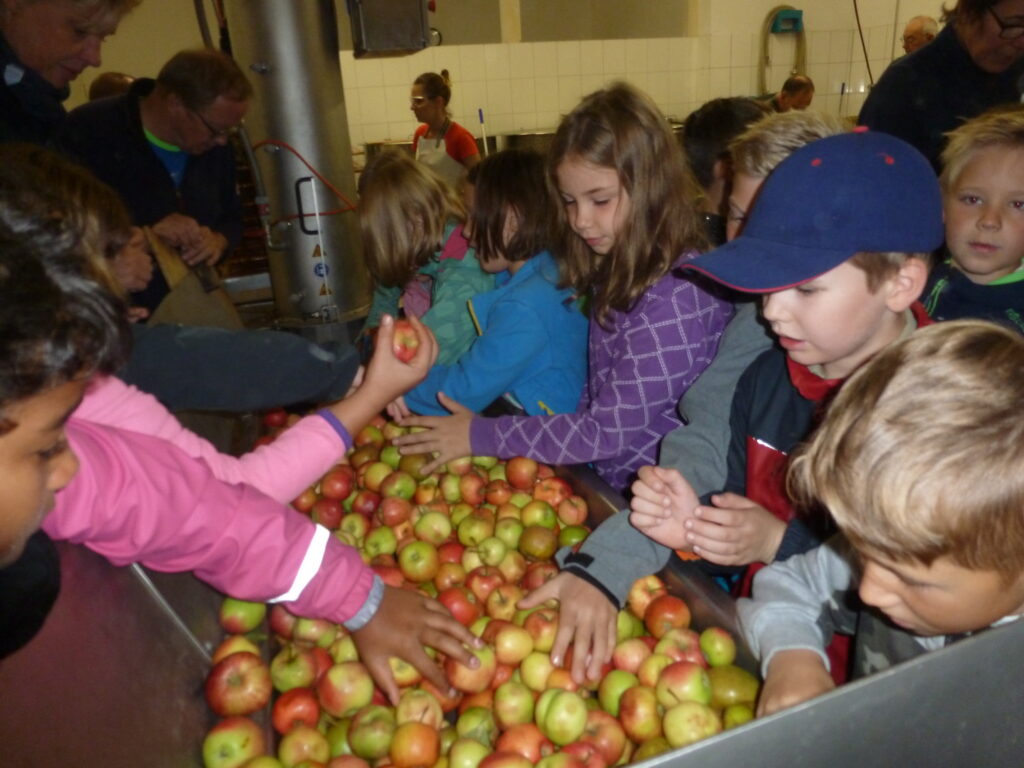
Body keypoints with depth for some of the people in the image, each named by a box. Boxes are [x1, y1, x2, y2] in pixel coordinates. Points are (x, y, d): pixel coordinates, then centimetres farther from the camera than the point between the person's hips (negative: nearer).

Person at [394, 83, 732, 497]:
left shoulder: (677, 294, -22)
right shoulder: (620, 269, 3)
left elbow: (609, 430, -21)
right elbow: (600, 399, 6)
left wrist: (481, 435, -16)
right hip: (604, 481, 7)